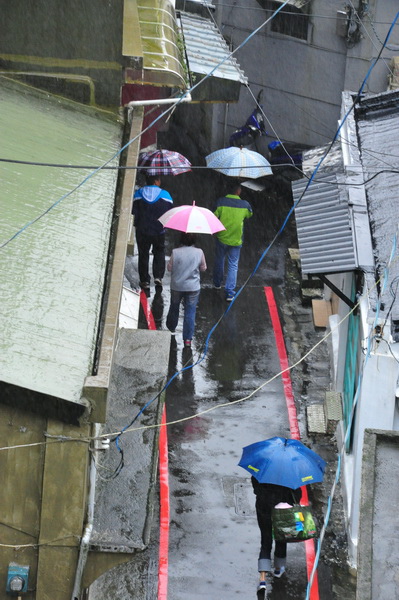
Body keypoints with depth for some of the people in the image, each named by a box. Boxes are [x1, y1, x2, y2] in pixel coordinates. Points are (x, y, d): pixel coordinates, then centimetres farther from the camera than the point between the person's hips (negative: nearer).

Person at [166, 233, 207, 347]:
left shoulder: (175, 252, -15)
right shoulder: (199, 252, -12)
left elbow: (170, 268, -5)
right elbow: (203, 268, 0)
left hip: (176, 286, 1)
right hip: (193, 287, -1)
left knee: (174, 307, 24)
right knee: (190, 312, 7)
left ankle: (171, 328, 45)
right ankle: (188, 339, 7)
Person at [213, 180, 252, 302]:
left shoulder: (221, 202, -14)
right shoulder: (245, 205, -9)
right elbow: (249, 215, 12)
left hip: (221, 238, 0)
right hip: (236, 241, 0)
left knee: (219, 261, 22)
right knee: (233, 266, 7)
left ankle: (217, 283, 41)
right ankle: (230, 292, 0)